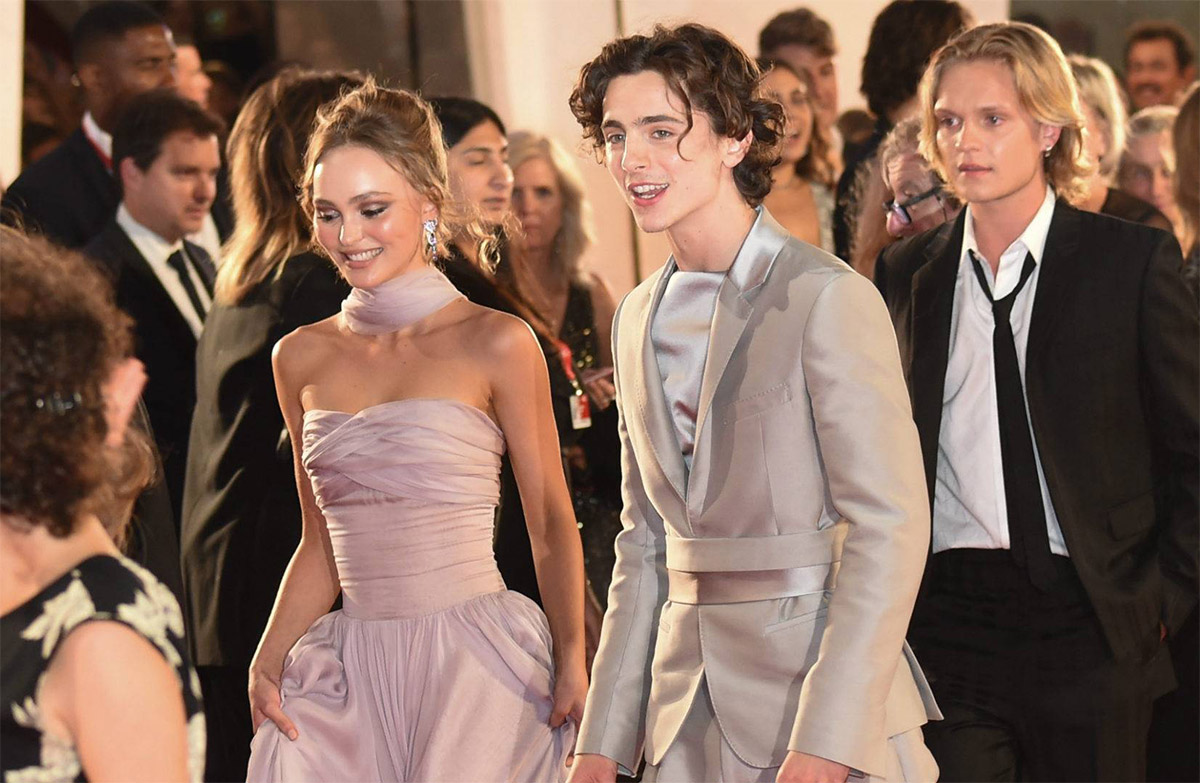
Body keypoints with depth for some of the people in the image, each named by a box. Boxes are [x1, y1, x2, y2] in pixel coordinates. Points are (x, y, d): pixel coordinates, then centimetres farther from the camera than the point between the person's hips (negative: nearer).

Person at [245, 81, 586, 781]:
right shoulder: (301, 359, 10)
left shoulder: (497, 343, -2)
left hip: (477, 663, -4)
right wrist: (268, 662, 2)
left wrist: (573, 664, -8)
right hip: (352, 668, 4)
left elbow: (552, 522, 1)